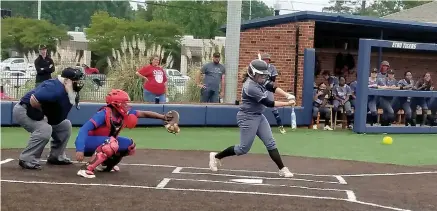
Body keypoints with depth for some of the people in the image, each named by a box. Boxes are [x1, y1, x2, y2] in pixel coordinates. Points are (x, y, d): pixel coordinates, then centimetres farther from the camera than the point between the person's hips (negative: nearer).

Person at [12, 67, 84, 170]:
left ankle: (56, 156, 18)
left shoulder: (66, 91, 1)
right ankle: (27, 160, -20)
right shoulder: (56, 88, -30)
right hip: (23, 110, -10)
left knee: (65, 125, 11)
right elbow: (34, 100, -38)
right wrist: (42, 115, -24)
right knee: (44, 129, -32)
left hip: (39, 113, 10)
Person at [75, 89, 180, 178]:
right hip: (88, 143, -8)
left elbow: (143, 113, -2)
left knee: (130, 145, 5)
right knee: (112, 144, -35)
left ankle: (105, 164, 16)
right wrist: (79, 150, -44)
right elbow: (84, 129, -34)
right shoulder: (104, 114, -27)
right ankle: (87, 169, -30)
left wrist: (163, 117, -12)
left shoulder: (125, 113, -6)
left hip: (104, 143, 8)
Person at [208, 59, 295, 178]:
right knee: (244, 149, 0)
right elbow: (268, 103, -25)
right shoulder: (251, 87, -26)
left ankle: (282, 169, 6)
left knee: (270, 143, 4)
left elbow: (273, 88, -3)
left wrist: (288, 95, -19)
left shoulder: (258, 80, 2)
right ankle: (216, 156, 17)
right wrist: (287, 104, -21)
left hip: (259, 116, 9)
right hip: (247, 118, -9)